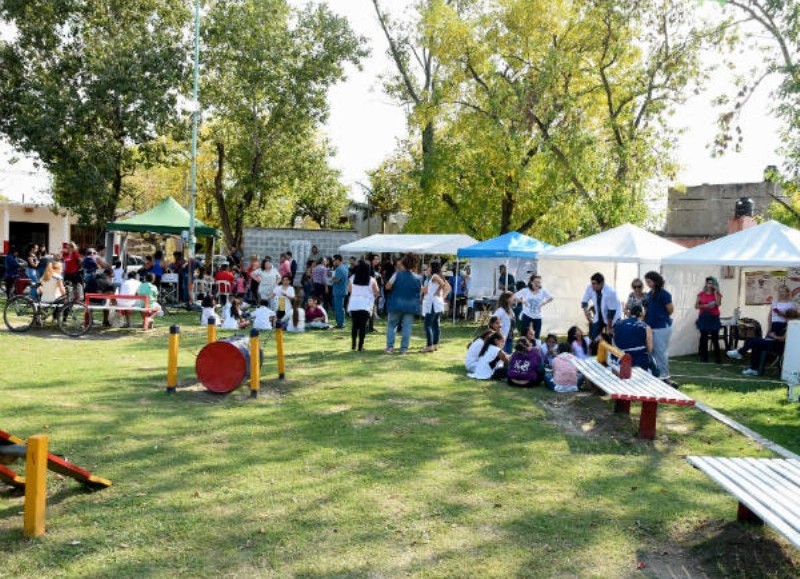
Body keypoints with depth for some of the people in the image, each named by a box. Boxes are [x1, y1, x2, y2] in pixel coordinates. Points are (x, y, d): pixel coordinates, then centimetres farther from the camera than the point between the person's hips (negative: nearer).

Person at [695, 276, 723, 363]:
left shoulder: (717, 294, 6)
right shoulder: (701, 294, 7)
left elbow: (718, 304, -12)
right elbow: (696, 306, 4)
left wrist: (715, 292, -10)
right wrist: (705, 306, -12)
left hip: (714, 318, -1)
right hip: (703, 318, 1)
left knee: (715, 338, -5)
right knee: (704, 337, 1)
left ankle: (717, 358, -3)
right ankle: (703, 357, 7)